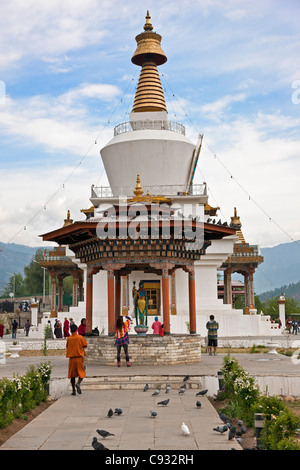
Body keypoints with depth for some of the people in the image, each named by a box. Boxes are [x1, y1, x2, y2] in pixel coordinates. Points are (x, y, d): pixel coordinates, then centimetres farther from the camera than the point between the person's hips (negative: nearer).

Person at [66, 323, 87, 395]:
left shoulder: (68, 339, 1)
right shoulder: (80, 337, -5)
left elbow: (67, 347, 10)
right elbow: (85, 345, 1)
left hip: (72, 358, 2)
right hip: (79, 358, -2)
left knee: (72, 374, 9)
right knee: (81, 373, 6)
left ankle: (73, 390, 8)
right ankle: (78, 383, -21)